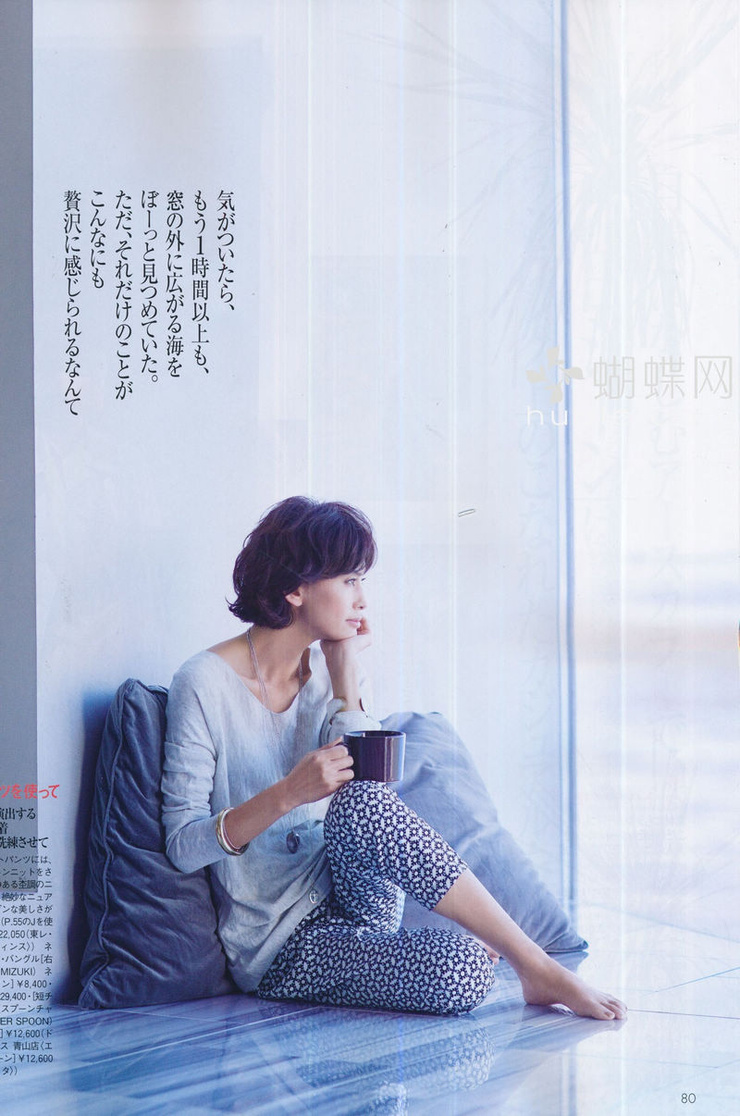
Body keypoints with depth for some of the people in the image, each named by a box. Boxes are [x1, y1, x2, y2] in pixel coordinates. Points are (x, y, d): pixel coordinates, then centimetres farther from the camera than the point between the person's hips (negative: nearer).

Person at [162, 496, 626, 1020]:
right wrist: (287, 794, -29)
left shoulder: (331, 671, 7)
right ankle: (538, 971, -6)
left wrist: (346, 677, -8)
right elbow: (183, 845, -15)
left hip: (345, 896, 6)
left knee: (361, 802, -31)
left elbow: (368, 786, -6)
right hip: (279, 947, -5)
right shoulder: (206, 684, -12)